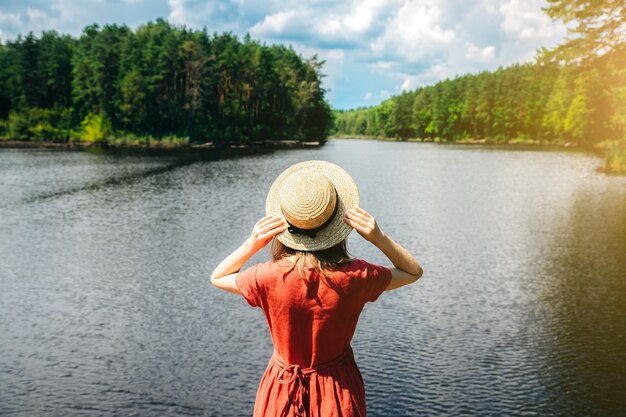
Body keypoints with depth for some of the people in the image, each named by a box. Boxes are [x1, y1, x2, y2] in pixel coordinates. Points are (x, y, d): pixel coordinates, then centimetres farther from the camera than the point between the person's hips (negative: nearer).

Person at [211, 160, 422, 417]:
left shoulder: (268, 279, -25)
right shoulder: (355, 277, -23)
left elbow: (217, 278, -2)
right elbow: (413, 272, -3)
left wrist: (251, 244, -19)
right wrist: (379, 238, -19)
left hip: (283, 394, 0)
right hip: (340, 389, 1)